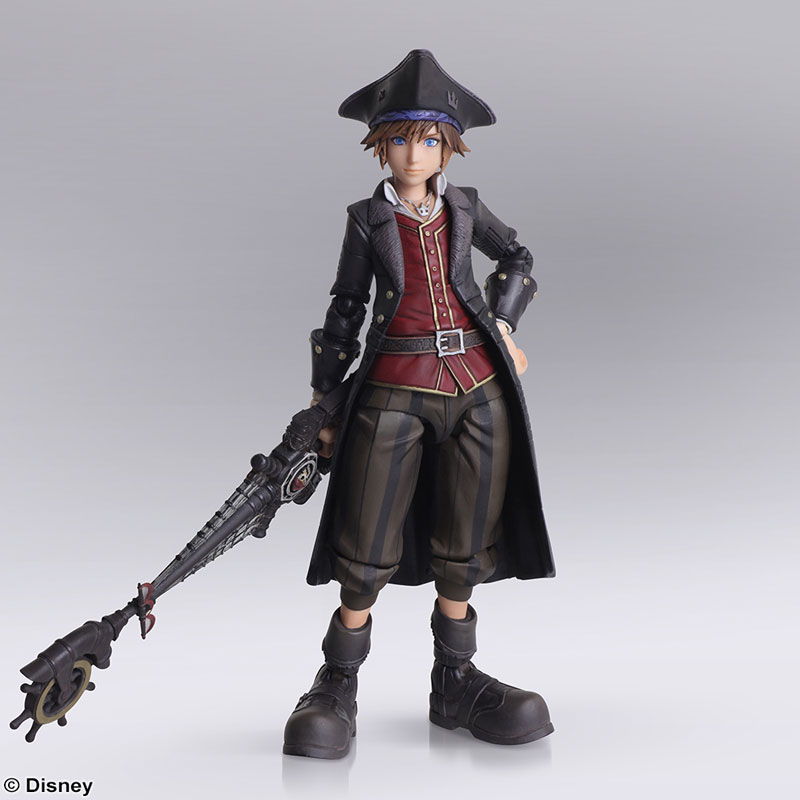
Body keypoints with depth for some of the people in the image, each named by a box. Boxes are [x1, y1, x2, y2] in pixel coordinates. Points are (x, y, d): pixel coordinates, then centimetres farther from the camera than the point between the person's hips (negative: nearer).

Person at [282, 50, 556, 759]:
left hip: (477, 389, 3)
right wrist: (325, 395, 9)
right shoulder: (367, 219, 7)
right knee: (367, 550, -3)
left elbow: (517, 258, 28)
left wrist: (503, 321, 13)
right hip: (394, 392, -2)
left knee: (464, 545, 9)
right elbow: (346, 308, 10)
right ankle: (338, 687, 14)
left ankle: (456, 681, 24)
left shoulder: (464, 207, 12)